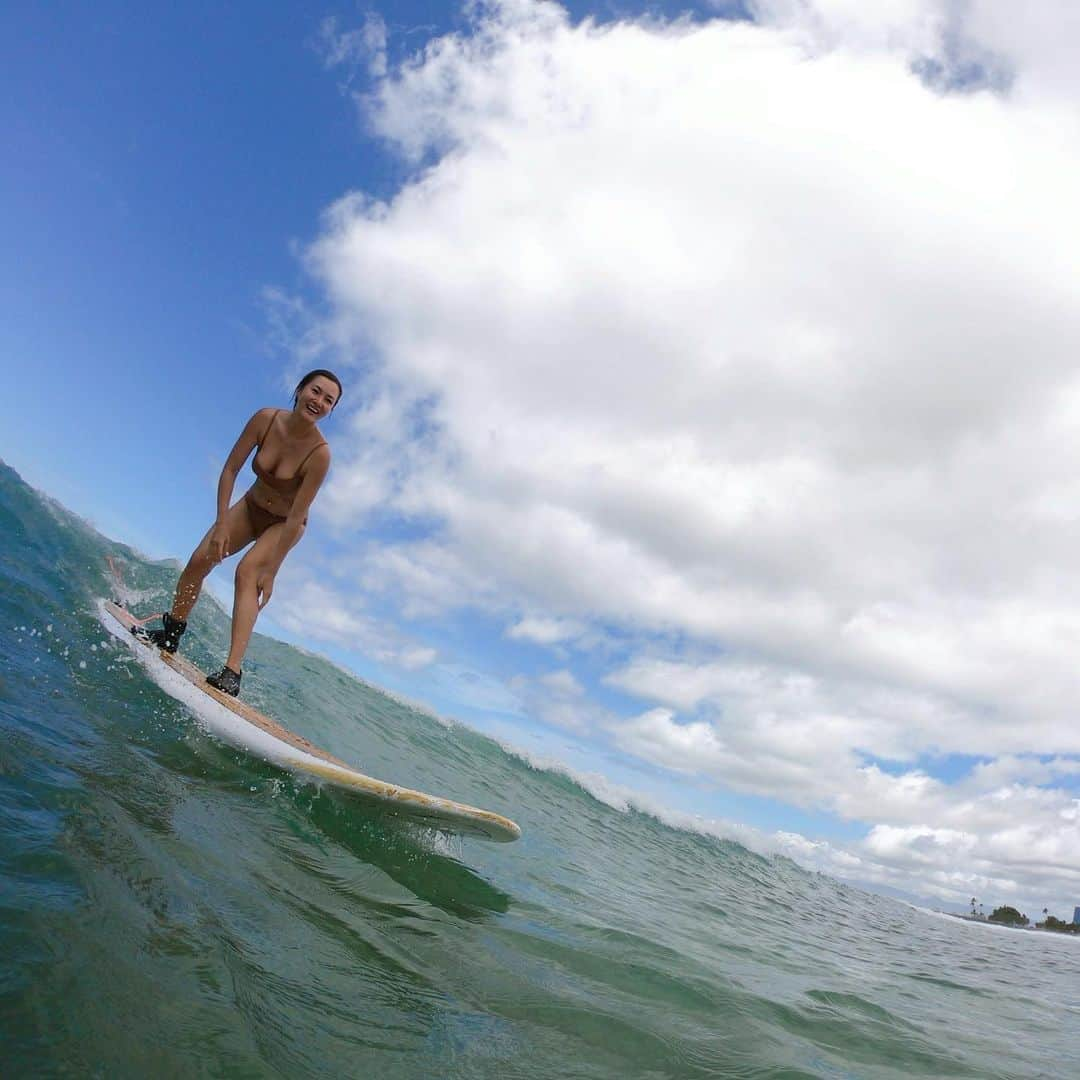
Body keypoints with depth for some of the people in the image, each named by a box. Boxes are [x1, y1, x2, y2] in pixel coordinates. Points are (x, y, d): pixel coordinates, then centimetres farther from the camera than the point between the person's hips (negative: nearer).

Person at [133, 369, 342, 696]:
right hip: (251, 507, 4)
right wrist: (221, 524, -18)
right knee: (200, 559, -5)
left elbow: (297, 516, -28)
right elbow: (230, 470, -14)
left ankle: (232, 672, -30)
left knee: (247, 571, -25)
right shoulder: (266, 419, -22)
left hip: (284, 523, -4)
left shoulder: (319, 454, -32)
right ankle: (170, 635, 18)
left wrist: (271, 570, -25)